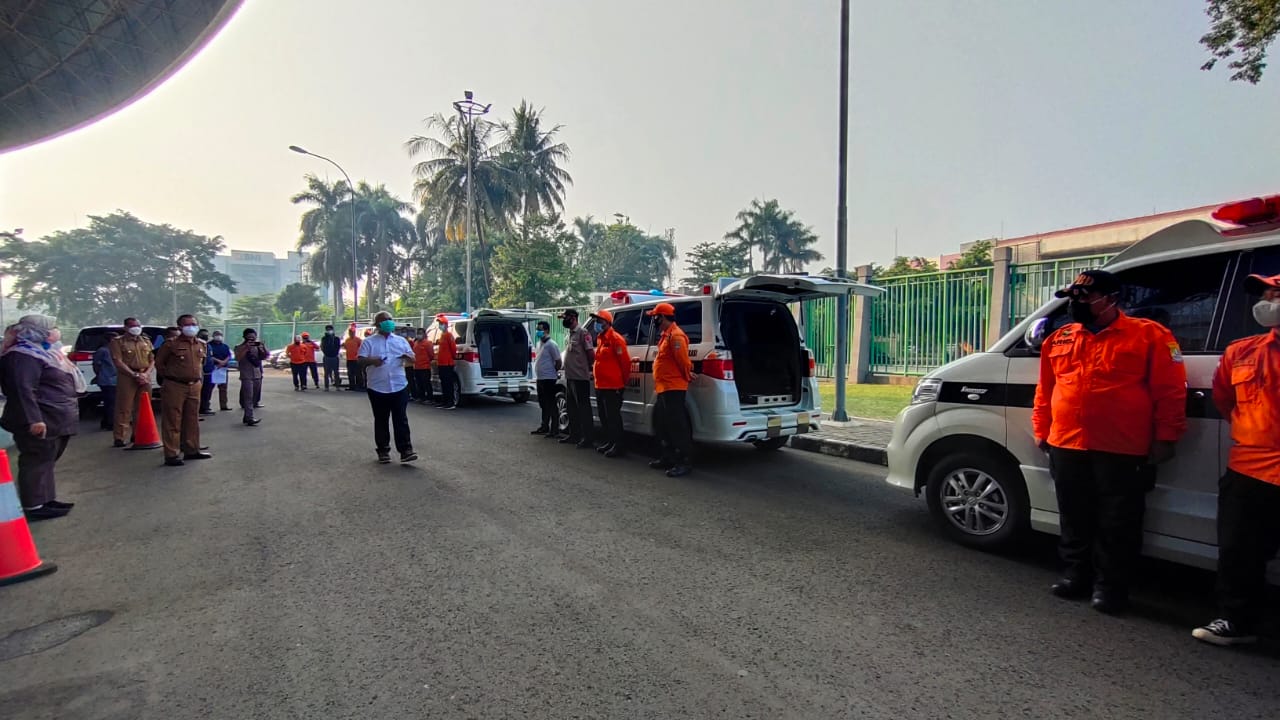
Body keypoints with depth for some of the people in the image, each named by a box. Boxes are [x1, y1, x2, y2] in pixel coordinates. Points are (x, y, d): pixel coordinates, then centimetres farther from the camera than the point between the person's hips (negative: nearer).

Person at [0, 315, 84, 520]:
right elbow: (23, 389, -24)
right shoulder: (24, 356, -16)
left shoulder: (42, 352, 17)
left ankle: (46, 500, 23)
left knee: (46, 461, 15)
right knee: (37, 462, -4)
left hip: (56, 421, 10)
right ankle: (33, 507, 1)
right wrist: (34, 419, -28)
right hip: (43, 422, -10)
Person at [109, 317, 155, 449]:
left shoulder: (146, 341, 16)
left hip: (145, 377, 4)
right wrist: (135, 375, -15)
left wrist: (146, 374, -5)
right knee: (124, 409, -4)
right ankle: (120, 437, 0)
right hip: (127, 377, -4)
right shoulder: (118, 342, 3)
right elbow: (118, 362, -7)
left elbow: (152, 360, 12)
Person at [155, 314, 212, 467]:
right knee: (172, 422, -1)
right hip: (174, 387, -6)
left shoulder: (202, 345, 11)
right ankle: (171, 455, 3)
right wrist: (169, 377, 1)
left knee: (192, 420, 13)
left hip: (194, 386, 6)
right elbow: (159, 363, 0)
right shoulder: (171, 344, -7)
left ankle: (191, 450, 23)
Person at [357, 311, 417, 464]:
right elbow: (361, 360, -3)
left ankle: (405, 450, -1)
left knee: (401, 420, -1)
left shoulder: (401, 340, 12)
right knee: (381, 421, 7)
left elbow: (413, 358, 10)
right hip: (377, 388, -1)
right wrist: (372, 360, -25)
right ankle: (383, 451, 17)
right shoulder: (369, 342, 5)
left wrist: (408, 356, -15)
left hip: (399, 386, 1)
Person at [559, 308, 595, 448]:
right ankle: (574, 434, 28)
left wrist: (590, 369, -8)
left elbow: (590, 352, -16)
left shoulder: (582, 332, -12)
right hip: (570, 377, 10)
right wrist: (567, 373, 14)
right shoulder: (570, 333, 16)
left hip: (580, 377, -10)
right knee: (572, 407, 17)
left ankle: (587, 438, -1)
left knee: (583, 407, -5)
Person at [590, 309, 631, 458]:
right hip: (600, 385, 10)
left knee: (613, 417, -7)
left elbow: (625, 361, -14)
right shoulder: (600, 338, 16)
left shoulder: (615, 338, -13)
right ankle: (609, 441, 27)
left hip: (612, 386, -10)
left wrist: (624, 380, -7)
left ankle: (619, 446, -2)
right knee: (604, 416, 16)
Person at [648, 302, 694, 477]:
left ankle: (684, 462, -4)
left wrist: (687, 376, -5)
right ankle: (668, 458, 27)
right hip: (665, 388, 11)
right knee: (663, 423, 17)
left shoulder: (675, 335, -16)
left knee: (677, 425, -8)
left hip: (673, 388, -11)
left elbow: (683, 360, -19)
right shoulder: (665, 335, 18)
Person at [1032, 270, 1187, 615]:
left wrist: (1165, 438, -7)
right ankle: (1077, 575, 29)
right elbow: (1045, 390, 16)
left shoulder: (1149, 335, -2)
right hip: (1066, 446, 5)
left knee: (1117, 525, 5)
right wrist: (1041, 430, 15)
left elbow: (1171, 391, -4)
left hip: (1121, 451, -4)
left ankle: (1110, 586, 19)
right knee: (1074, 519, 15)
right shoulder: (1059, 339, 11)